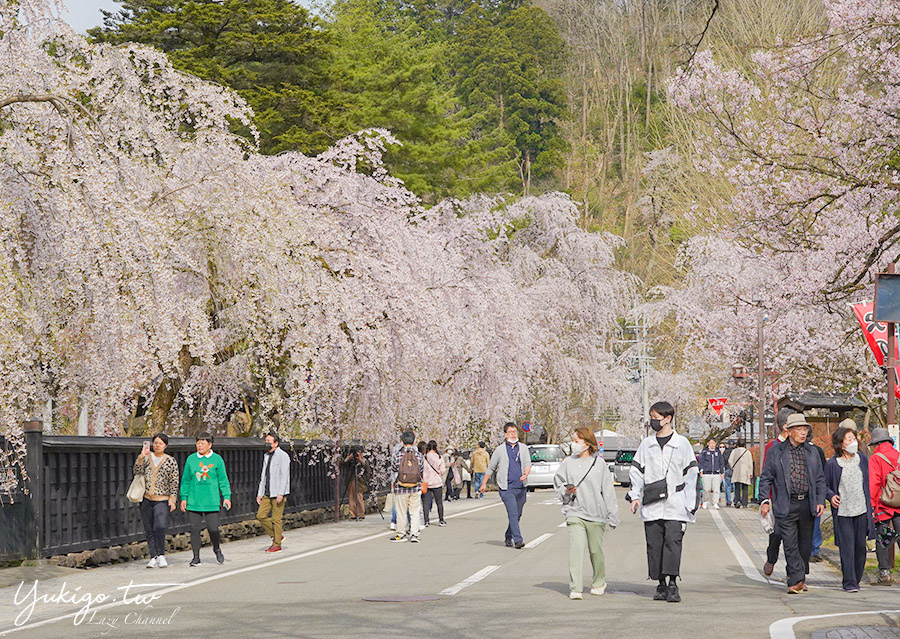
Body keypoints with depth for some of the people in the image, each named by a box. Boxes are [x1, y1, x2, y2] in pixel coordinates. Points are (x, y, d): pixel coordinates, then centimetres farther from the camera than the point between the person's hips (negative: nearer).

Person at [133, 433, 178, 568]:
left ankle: (161, 555, -8)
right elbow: (137, 472, -5)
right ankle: (153, 557, 11)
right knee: (149, 530, 3)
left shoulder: (171, 461, 3)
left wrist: (172, 499, -4)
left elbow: (174, 482, 3)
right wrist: (141, 457, -18)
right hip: (146, 500, 3)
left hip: (162, 500, -3)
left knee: (159, 527, -20)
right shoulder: (147, 457, 8)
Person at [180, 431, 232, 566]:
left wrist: (226, 496, -2)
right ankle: (196, 557, 11)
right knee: (194, 529, 1)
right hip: (194, 502, 2)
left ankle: (217, 549, 26)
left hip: (212, 502, -2)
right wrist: (183, 497, 7)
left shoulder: (217, 459, 2)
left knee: (213, 529, -3)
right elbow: (186, 480, 11)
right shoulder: (191, 459, 6)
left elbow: (223, 480, 4)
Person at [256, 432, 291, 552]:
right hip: (267, 493, 8)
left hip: (278, 494, -8)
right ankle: (276, 536, 17)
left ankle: (277, 545, 1)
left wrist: (280, 494, -21)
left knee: (277, 518, -5)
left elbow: (284, 476, -15)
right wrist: (260, 493, 14)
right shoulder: (266, 456, 16)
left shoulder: (283, 456, -9)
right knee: (260, 516, 2)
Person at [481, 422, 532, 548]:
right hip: (506, 488, -3)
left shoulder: (523, 448, 10)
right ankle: (518, 540, -19)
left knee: (517, 515, 11)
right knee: (513, 513, -15)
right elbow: (490, 467, 13)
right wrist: (484, 483, 13)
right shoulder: (500, 450, 5)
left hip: (521, 488, 3)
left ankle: (508, 536, 28)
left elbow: (528, 464, 0)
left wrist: (526, 473, -21)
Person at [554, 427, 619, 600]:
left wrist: (612, 516, 3)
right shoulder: (568, 463, 5)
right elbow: (558, 485, 14)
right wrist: (566, 492, -9)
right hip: (574, 513, 0)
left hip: (596, 514, 0)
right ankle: (575, 588, -12)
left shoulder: (599, 464, 2)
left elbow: (608, 491, 4)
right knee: (575, 550, -13)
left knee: (596, 551, 10)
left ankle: (598, 583, 31)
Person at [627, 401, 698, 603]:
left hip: (675, 503, -3)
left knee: (673, 540, -15)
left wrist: (690, 502, 1)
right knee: (654, 543, 1)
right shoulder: (646, 444, 12)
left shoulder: (682, 443, 5)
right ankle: (661, 585, 9)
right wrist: (635, 495, 3)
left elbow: (691, 473, 7)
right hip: (651, 504, 3)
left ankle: (672, 583, -15)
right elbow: (636, 471, 15)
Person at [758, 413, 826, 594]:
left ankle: (797, 579, 21)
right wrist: (764, 501, -5)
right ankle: (797, 580, -9)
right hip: (786, 506, -3)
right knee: (790, 544, -9)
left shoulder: (812, 453, 11)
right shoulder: (775, 452, 2)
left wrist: (820, 501, 3)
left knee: (805, 545, 9)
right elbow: (765, 478, 3)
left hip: (807, 505, 3)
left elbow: (820, 479, 14)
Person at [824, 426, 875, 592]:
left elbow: (867, 483, 16)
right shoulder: (832, 464, -4)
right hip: (842, 512, -4)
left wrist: (870, 506, 14)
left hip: (861, 510, 4)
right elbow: (825, 485, 5)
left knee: (860, 546, 6)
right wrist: (831, 496, -15)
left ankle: (856, 579, 21)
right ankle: (849, 583, -2)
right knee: (847, 547, -7)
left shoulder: (862, 459, 8)